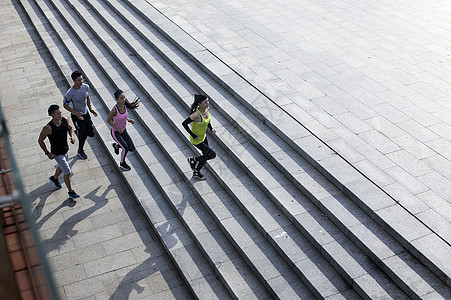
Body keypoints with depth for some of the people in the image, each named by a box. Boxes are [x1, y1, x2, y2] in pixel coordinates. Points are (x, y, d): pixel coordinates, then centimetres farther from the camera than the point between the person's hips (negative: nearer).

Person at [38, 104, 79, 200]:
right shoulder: (48, 128, -30)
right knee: (67, 172, -1)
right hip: (57, 153, -7)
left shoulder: (65, 120, -13)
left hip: (65, 149, 7)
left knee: (62, 167, 30)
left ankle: (54, 178, 60)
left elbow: (70, 128, 10)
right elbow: (40, 140, -16)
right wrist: (47, 153, -16)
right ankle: (70, 192, 18)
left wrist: (72, 135, -11)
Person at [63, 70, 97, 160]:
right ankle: (80, 151, 32)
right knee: (84, 135, 3)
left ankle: (78, 132, 44)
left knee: (91, 134, 11)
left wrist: (90, 109, 1)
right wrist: (75, 113, -25)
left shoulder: (86, 87, -11)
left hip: (86, 113, 6)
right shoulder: (70, 93, -27)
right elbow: (65, 105, -14)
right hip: (76, 116, -5)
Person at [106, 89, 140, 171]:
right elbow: (108, 120, -15)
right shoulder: (114, 110, -31)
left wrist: (129, 120, -10)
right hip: (115, 132, -6)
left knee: (132, 149, 3)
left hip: (123, 130, 6)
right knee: (126, 149, -13)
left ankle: (116, 145, 31)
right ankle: (122, 163, 17)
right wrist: (117, 128, -21)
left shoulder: (125, 105, -13)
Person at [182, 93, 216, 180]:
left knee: (206, 155, 19)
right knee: (212, 154, -2)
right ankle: (193, 159, 20)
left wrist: (211, 129, 0)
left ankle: (196, 172, 41)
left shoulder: (207, 109, -10)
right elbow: (184, 123, -27)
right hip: (196, 140, -8)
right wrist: (193, 135, -23)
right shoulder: (196, 114, -34)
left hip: (203, 136, 8)